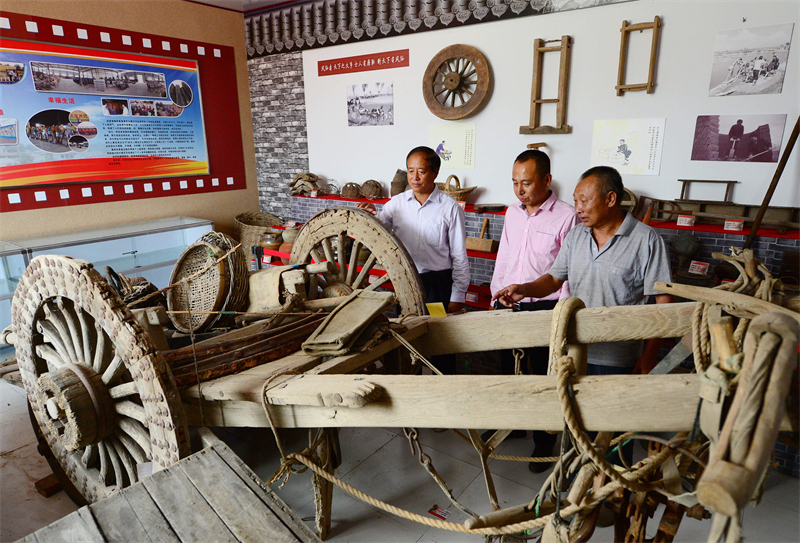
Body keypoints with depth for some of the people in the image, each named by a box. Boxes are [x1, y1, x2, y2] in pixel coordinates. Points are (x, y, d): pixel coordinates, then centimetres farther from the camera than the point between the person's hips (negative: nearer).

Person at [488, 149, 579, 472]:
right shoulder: (512, 213, 7)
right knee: (508, 369, 19)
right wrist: (496, 297, 14)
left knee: (543, 377, 8)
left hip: (544, 310, -6)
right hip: (509, 306, 6)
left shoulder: (566, 217, -13)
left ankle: (544, 441, 28)